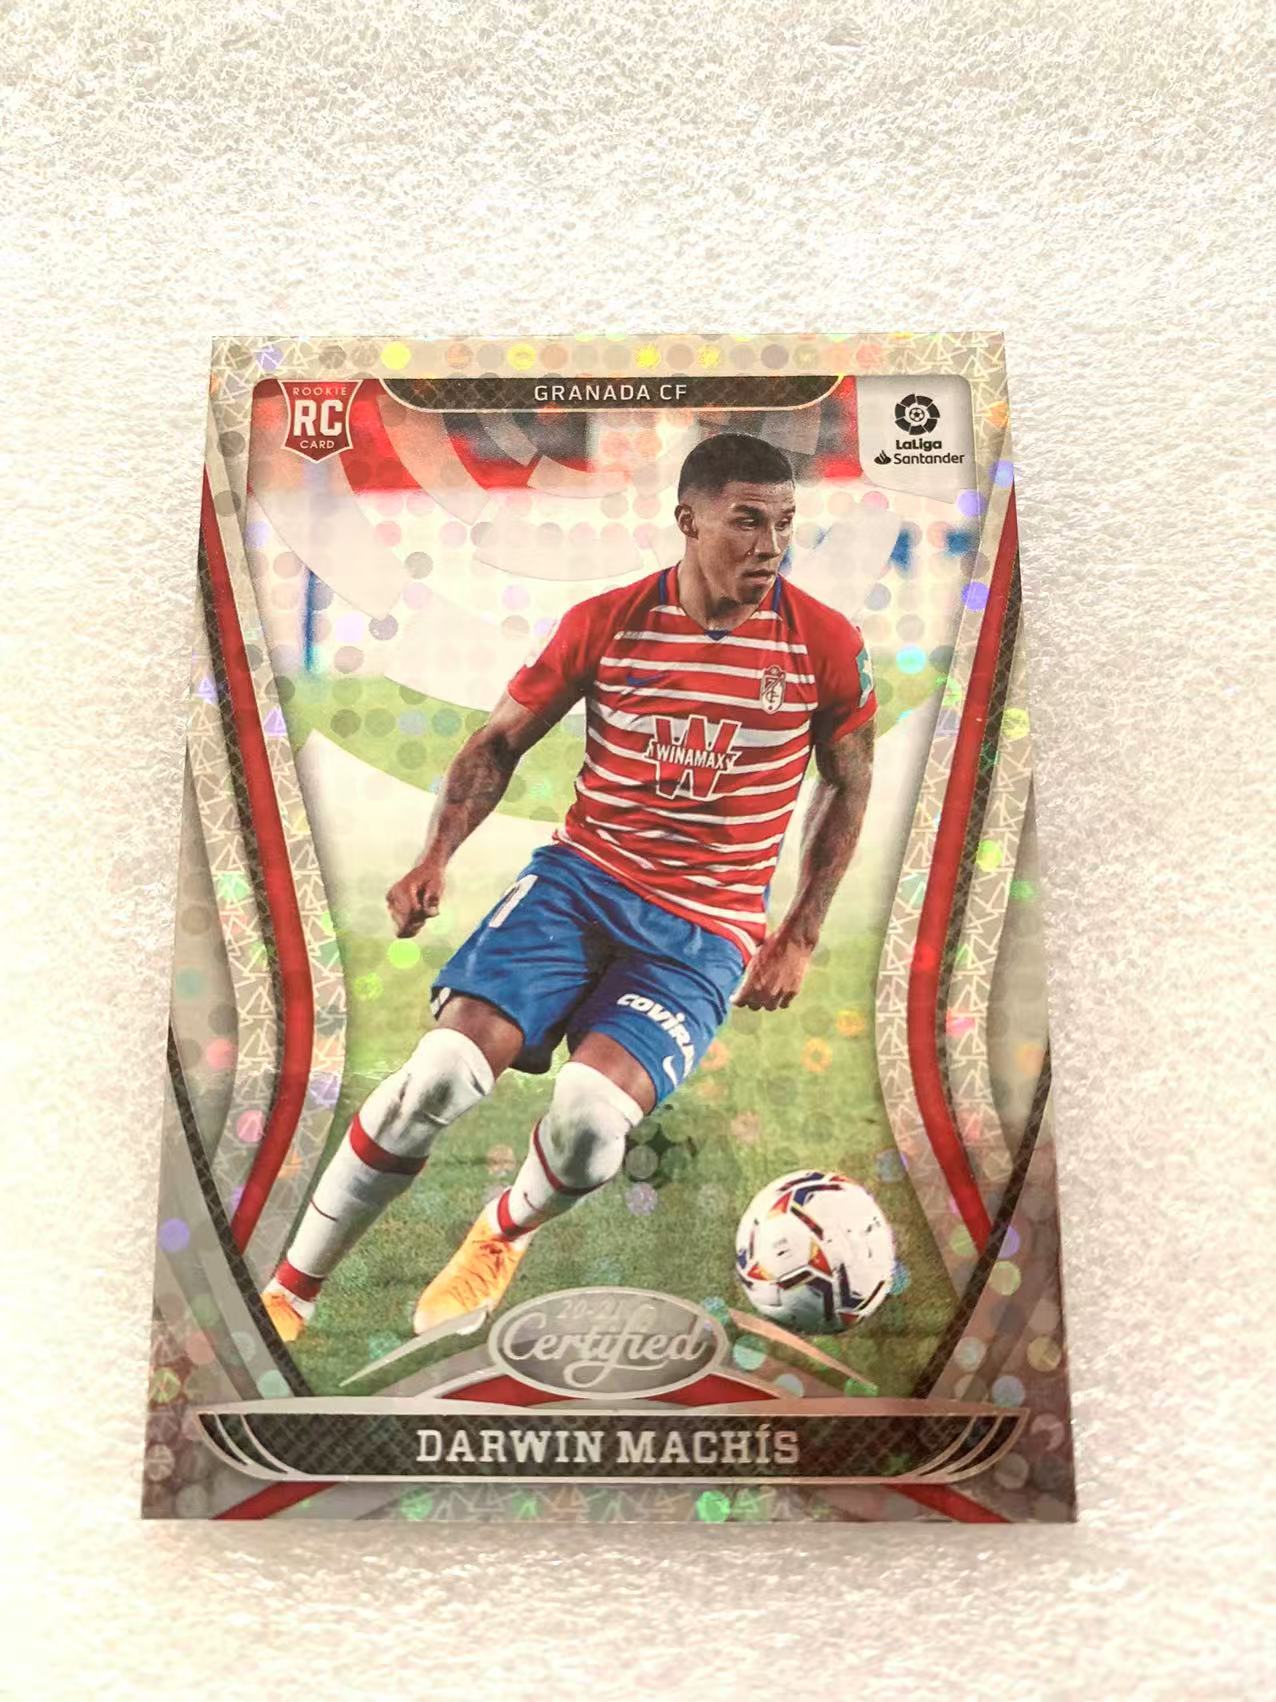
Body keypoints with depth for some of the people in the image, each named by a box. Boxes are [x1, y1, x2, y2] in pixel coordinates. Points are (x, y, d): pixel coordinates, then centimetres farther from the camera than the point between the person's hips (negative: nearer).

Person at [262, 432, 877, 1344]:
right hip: (580, 876, 1)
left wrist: (802, 935, 5)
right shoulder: (606, 621, -3)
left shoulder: (826, 644, -4)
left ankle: (505, 1234, 15)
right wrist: (437, 855, -7)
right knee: (438, 1076, -18)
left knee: (588, 1125, -24)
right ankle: (288, 1294, 5)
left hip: (708, 931, -1)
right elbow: (502, 738, 8)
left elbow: (849, 784, 9)